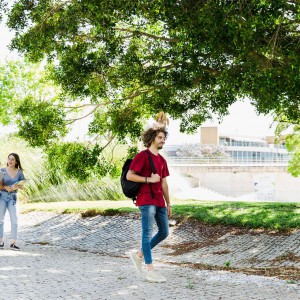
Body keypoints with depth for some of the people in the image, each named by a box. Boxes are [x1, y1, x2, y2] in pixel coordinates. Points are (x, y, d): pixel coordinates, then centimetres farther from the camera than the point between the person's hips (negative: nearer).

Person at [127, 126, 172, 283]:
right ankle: (150, 270, -7)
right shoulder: (142, 156, -5)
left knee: (164, 232, 9)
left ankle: (138, 255, 23)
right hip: (146, 201, -8)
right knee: (148, 233, -8)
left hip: (159, 202, 8)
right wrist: (149, 179, -17)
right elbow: (129, 176, -12)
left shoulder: (162, 160, 18)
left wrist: (168, 204, 19)